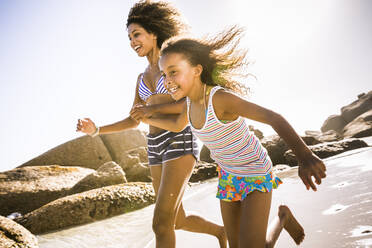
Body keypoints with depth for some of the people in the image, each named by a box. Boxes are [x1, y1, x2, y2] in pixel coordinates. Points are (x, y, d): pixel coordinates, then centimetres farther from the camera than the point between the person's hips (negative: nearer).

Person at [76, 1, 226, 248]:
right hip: (157, 148, 7)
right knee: (178, 220, 14)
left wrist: (155, 110, -16)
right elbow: (134, 121, 18)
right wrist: (96, 130, 5)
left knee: (161, 222, -16)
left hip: (179, 142, -7)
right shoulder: (143, 78, 19)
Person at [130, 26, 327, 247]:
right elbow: (177, 125, 18)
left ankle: (282, 217, 15)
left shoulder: (221, 98, -31)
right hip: (229, 174, 7)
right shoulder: (190, 102, -7)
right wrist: (150, 118, 8)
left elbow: (272, 117, -41)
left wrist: (305, 156, -55)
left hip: (256, 174, -7)